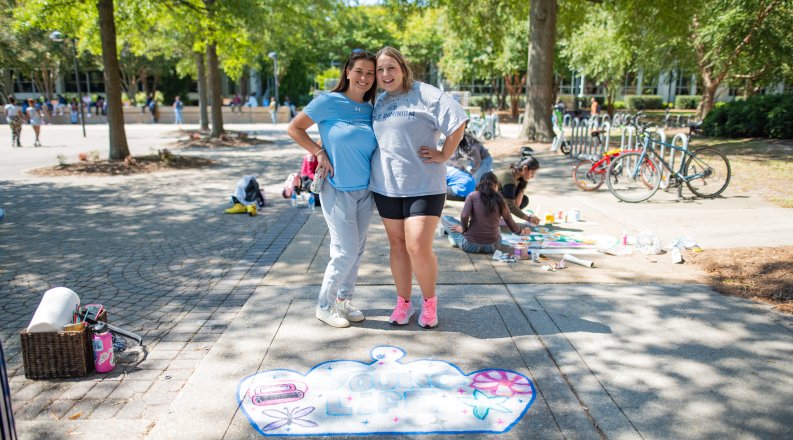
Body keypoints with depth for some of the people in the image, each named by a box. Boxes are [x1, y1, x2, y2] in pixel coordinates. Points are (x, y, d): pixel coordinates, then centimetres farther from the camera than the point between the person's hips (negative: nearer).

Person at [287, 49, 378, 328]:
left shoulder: (372, 109, 5)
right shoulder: (329, 102, -10)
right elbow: (294, 129, -4)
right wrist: (320, 154, -10)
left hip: (366, 190, 6)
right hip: (338, 190, -5)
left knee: (357, 250, 12)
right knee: (345, 252, -5)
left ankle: (343, 300, 30)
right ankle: (324, 306, 15)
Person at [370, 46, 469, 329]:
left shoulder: (425, 94, -7)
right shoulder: (378, 102, 13)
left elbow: (458, 121, -12)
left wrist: (444, 155, -11)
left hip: (424, 186, -6)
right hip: (386, 186, 6)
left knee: (419, 248, -10)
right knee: (397, 245, 12)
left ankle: (430, 301, 16)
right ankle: (403, 302, 27)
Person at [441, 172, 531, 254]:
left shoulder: (472, 196, -3)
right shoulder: (500, 200, 4)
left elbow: (464, 216, -18)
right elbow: (512, 226, 13)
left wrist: (464, 229, 2)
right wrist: (522, 231, 34)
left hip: (471, 245, -3)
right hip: (492, 247, 3)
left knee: (445, 218, 15)